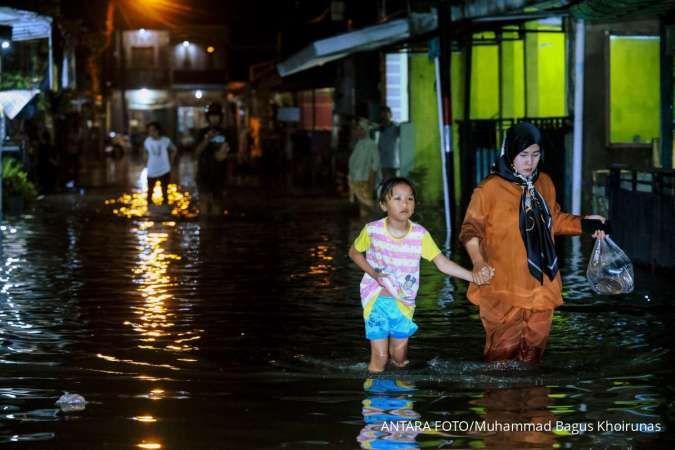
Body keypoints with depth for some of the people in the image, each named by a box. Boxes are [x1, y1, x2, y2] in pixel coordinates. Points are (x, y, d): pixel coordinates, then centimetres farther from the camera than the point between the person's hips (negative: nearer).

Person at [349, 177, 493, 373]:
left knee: (400, 357, 10)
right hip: (376, 299, -2)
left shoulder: (420, 234, -10)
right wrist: (373, 273, -11)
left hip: (404, 301, 2)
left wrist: (473, 276, -25)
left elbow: (442, 263, -13)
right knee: (379, 357, -4)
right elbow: (354, 252, 5)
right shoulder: (373, 230, -12)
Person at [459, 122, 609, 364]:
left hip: (541, 285, 6)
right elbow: (471, 229, -8)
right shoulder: (489, 189, -11)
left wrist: (584, 224, 9)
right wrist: (478, 262, -23)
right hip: (504, 289, -6)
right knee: (503, 349, -3)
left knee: (535, 345, 14)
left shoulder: (544, 183, 7)